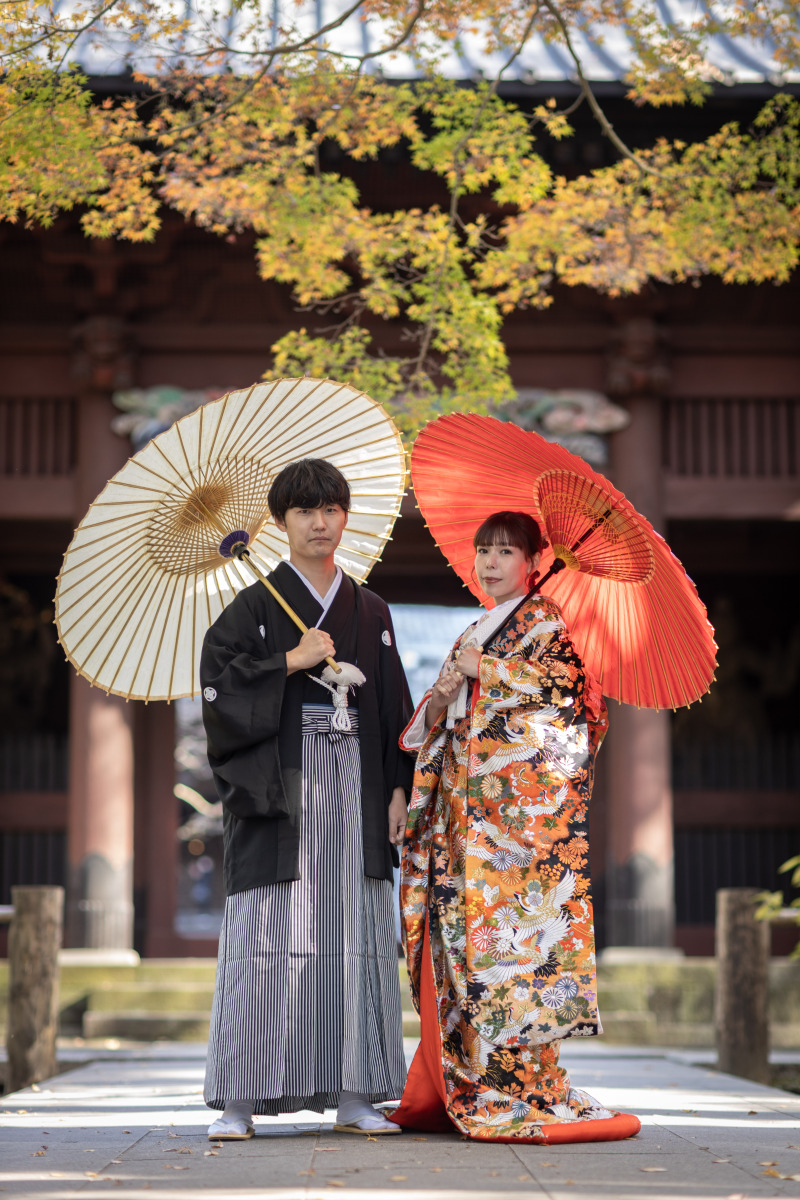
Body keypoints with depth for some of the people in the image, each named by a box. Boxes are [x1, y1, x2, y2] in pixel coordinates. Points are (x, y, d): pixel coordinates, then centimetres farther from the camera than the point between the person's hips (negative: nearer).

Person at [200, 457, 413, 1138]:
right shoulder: (256, 606, 5)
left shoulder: (371, 613, 15)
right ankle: (240, 1101, -6)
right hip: (280, 788, -3)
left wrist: (399, 789, 6)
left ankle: (353, 1096, 6)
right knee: (268, 936, -9)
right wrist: (290, 663, -11)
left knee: (354, 935, 1)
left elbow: (395, 708, 14)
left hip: (355, 787, 3)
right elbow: (218, 683, -6)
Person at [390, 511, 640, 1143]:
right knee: (457, 923, 2)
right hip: (469, 795, 8)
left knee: (500, 921, -14)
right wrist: (440, 698, 2)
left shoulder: (545, 619, 2)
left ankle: (513, 1086, -14)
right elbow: (442, 720, 24)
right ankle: (454, 1084, 4)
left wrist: (489, 670, -10)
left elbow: (568, 683, -13)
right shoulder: (475, 633, 25)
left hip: (519, 793, -8)